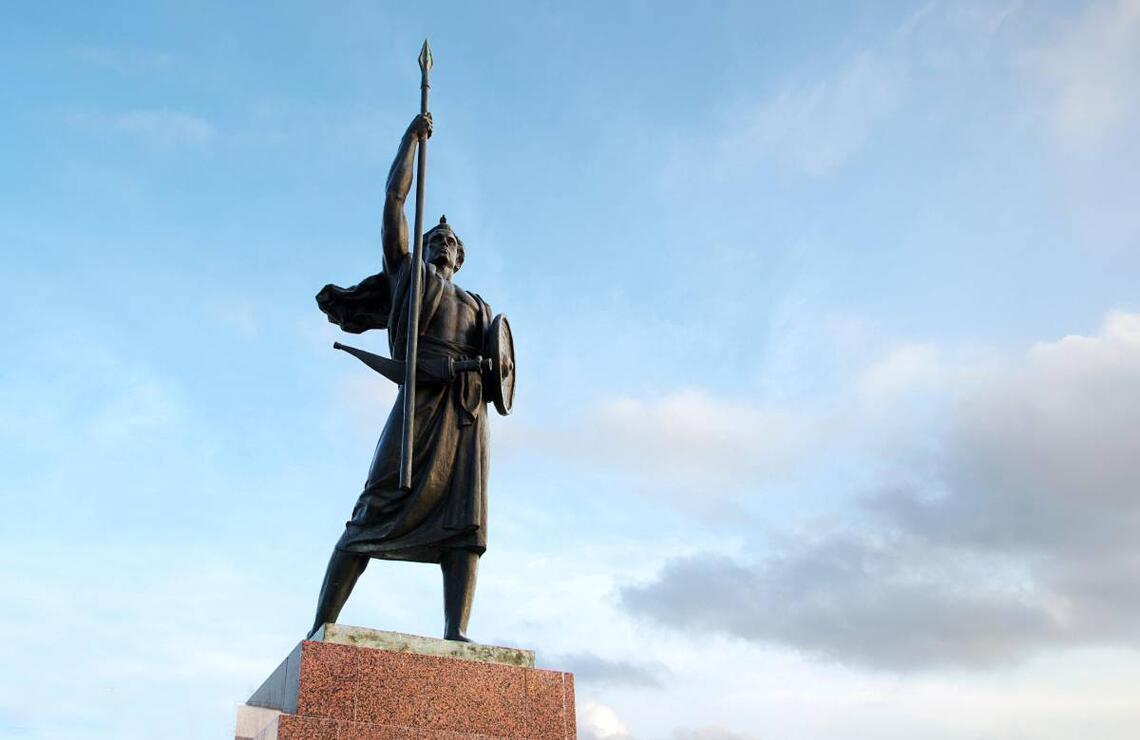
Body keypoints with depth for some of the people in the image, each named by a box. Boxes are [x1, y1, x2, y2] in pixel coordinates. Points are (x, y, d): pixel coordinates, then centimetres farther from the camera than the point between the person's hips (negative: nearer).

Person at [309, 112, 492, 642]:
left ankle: (456, 634, -20)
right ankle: (321, 627, -13)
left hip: (469, 409, 4)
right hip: (421, 398, -3)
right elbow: (394, 197, 21)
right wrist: (414, 134, 26)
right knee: (378, 510, -12)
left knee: (464, 522, -11)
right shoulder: (407, 276, 25)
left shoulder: (478, 308, 33)